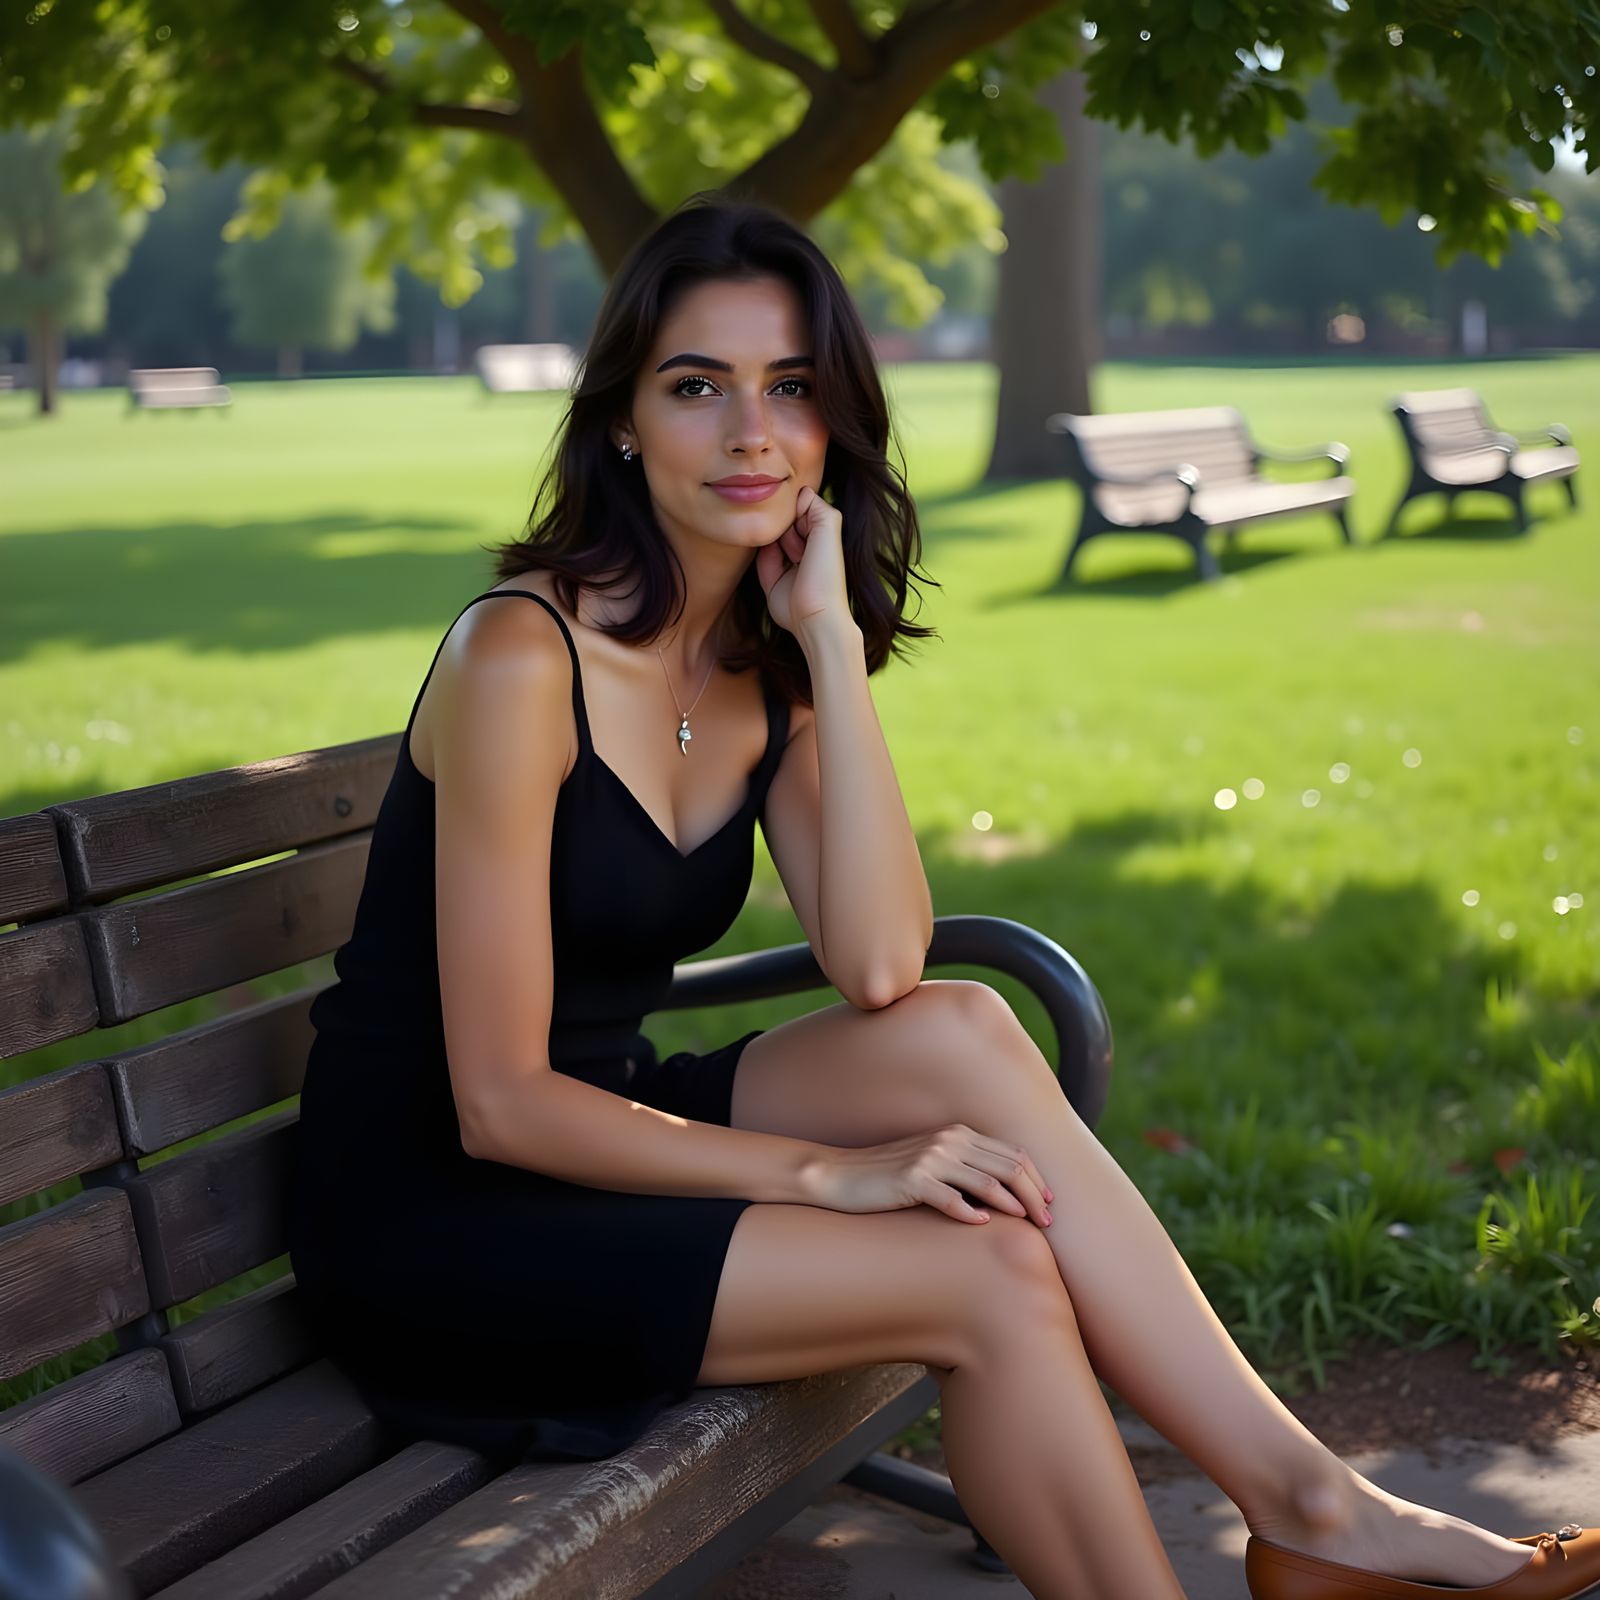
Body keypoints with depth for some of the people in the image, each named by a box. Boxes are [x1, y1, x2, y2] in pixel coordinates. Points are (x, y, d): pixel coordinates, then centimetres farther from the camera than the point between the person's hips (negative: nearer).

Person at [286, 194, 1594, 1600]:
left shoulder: (765, 663, 3)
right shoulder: (524, 656, -20)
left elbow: (878, 967, -13)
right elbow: (500, 1102, -20)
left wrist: (832, 642, -15)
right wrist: (824, 1174, -21)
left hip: (601, 1139, 6)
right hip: (432, 1219, -6)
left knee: (959, 1033, -17)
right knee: (988, 1277, -20)